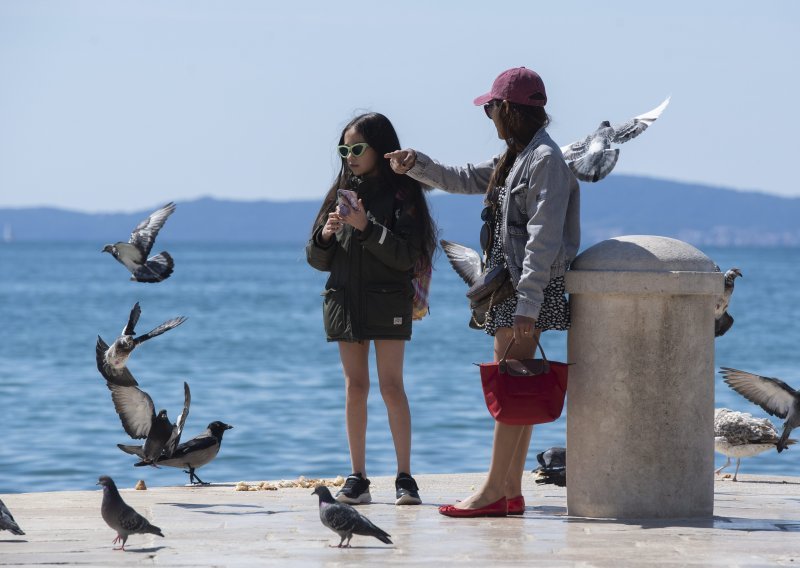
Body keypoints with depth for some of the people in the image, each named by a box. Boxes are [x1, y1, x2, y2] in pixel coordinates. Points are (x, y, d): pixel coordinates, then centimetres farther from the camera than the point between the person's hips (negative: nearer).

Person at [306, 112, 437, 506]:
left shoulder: (400, 194, -3)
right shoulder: (341, 193, 11)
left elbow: (406, 257, -12)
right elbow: (318, 260, 11)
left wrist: (367, 228, -20)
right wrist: (326, 235, -10)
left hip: (387, 303, -4)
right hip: (345, 300, 4)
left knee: (391, 387, -6)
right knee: (355, 388, 4)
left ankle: (405, 478, -4)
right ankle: (357, 479, 6)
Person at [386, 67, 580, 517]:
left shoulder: (545, 160, -12)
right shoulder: (514, 157, 18)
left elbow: (543, 239, -18)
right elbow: (465, 180, 35)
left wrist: (528, 304, -23)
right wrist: (416, 165, 24)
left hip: (530, 286, -10)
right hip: (507, 284, 10)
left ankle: (493, 492, -11)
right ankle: (511, 490, 9)